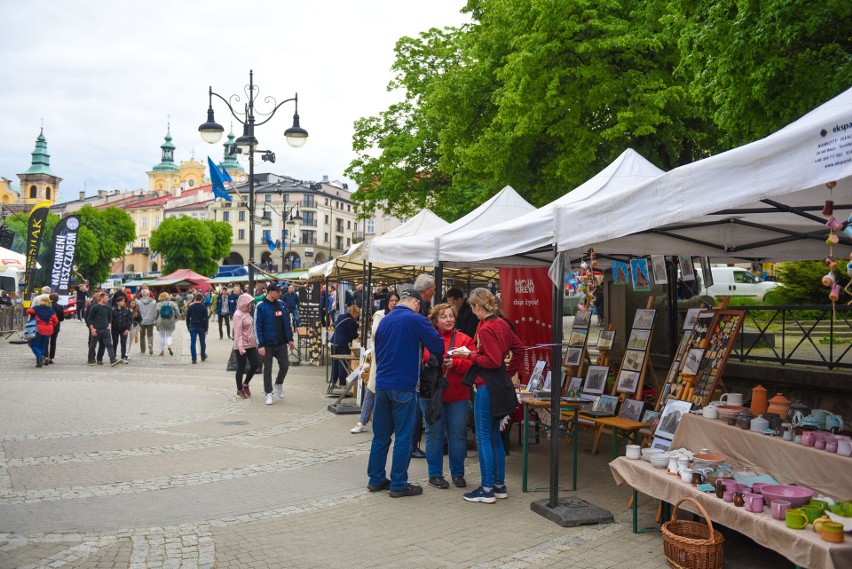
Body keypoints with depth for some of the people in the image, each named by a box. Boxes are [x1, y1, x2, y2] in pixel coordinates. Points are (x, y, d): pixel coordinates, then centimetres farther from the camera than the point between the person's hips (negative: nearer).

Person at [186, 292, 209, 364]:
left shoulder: (190, 307, 3)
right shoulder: (203, 307, -5)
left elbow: (187, 318, 7)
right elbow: (206, 319, -8)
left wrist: (188, 327, 16)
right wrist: (206, 329, -4)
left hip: (193, 327, 1)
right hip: (201, 327, -1)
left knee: (192, 343, 0)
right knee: (202, 342, 13)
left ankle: (194, 358, -5)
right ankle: (203, 357, 25)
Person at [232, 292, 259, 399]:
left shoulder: (247, 313, 12)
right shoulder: (238, 315, -13)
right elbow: (237, 333, -18)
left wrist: (255, 341, 16)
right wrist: (240, 346, -23)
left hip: (251, 345, 8)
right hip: (241, 346, -8)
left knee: (255, 364, 4)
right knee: (241, 368, 2)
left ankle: (245, 384, 23)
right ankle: (239, 390, 16)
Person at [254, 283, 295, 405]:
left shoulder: (281, 304, 6)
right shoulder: (261, 306, -10)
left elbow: (286, 323, 11)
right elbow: (257, 326, -11)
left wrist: (290, 339, 8)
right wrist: (260, 345, -15)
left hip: (281, 343, 4)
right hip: (267, 344, -4)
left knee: (285, 365, 3)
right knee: (267, 369, 5)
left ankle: (279, 384, 31)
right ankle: (269, 393, 16)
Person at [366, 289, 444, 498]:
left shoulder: (385, 320, 11)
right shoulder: (417, 320, -9)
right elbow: (438, 347, -9)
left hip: (382, 384, 6)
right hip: (404, 387, -6)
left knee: (381, 434, 14)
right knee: (403, 437, 2)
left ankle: (376, 479, 22)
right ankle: (398, 484, 8)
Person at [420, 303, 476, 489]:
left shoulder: (464, 339, 3)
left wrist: (455, 363, -20)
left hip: (457, 395, 1)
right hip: (431, 394, -1)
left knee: (458, 433, 6)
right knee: (434, 433, 5)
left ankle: (458, 473, 20)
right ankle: (435, 474, 17)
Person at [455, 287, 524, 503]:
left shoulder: (485, 329, -17)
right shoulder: (502, 324, 9)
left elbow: (493, 361, -21)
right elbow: (519, 349, 17)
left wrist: (470, 355, -10)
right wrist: (509, 372, 19)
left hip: (487, 387, -9)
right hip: (502, 386, 9)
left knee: (484, 437, -2)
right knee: (494, 435, 16)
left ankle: (487, 490, 2)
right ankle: (500, 485, 21)